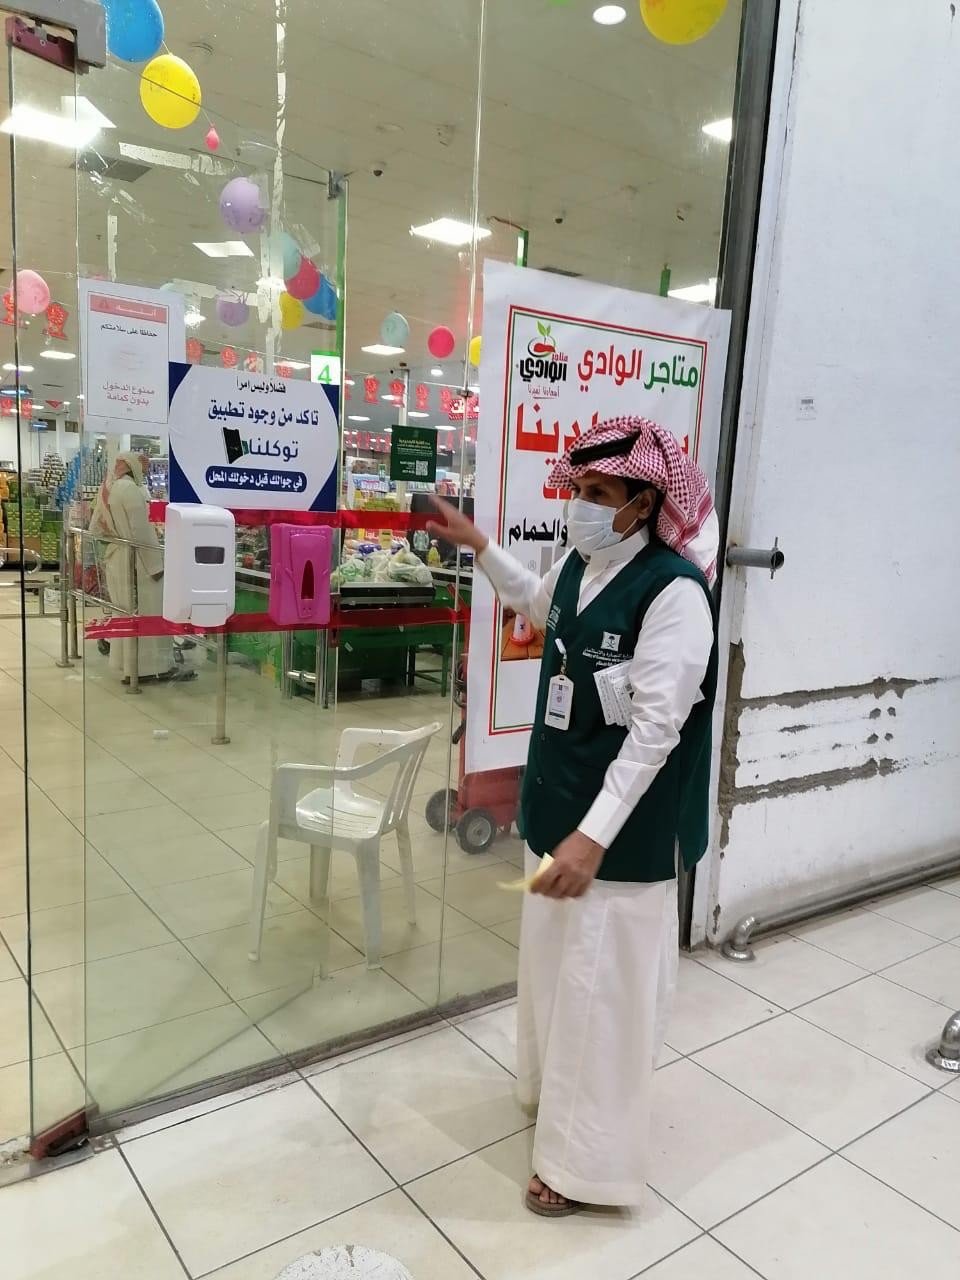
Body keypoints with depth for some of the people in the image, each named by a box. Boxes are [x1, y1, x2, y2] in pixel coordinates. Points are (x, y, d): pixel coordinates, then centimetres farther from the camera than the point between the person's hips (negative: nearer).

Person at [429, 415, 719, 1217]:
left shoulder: (673, 589, -22)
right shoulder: (582, 566, 3)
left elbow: (656, 730, -25)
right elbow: (538, 608, 27)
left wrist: (594, 835, -27)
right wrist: (478, 546, 20)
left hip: (623, 828, -8)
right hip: (559, 803, 8)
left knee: (601, 987, 6)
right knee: (552, 961, 24)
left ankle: (591, 1162, 26)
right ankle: (551, 1084, 49)